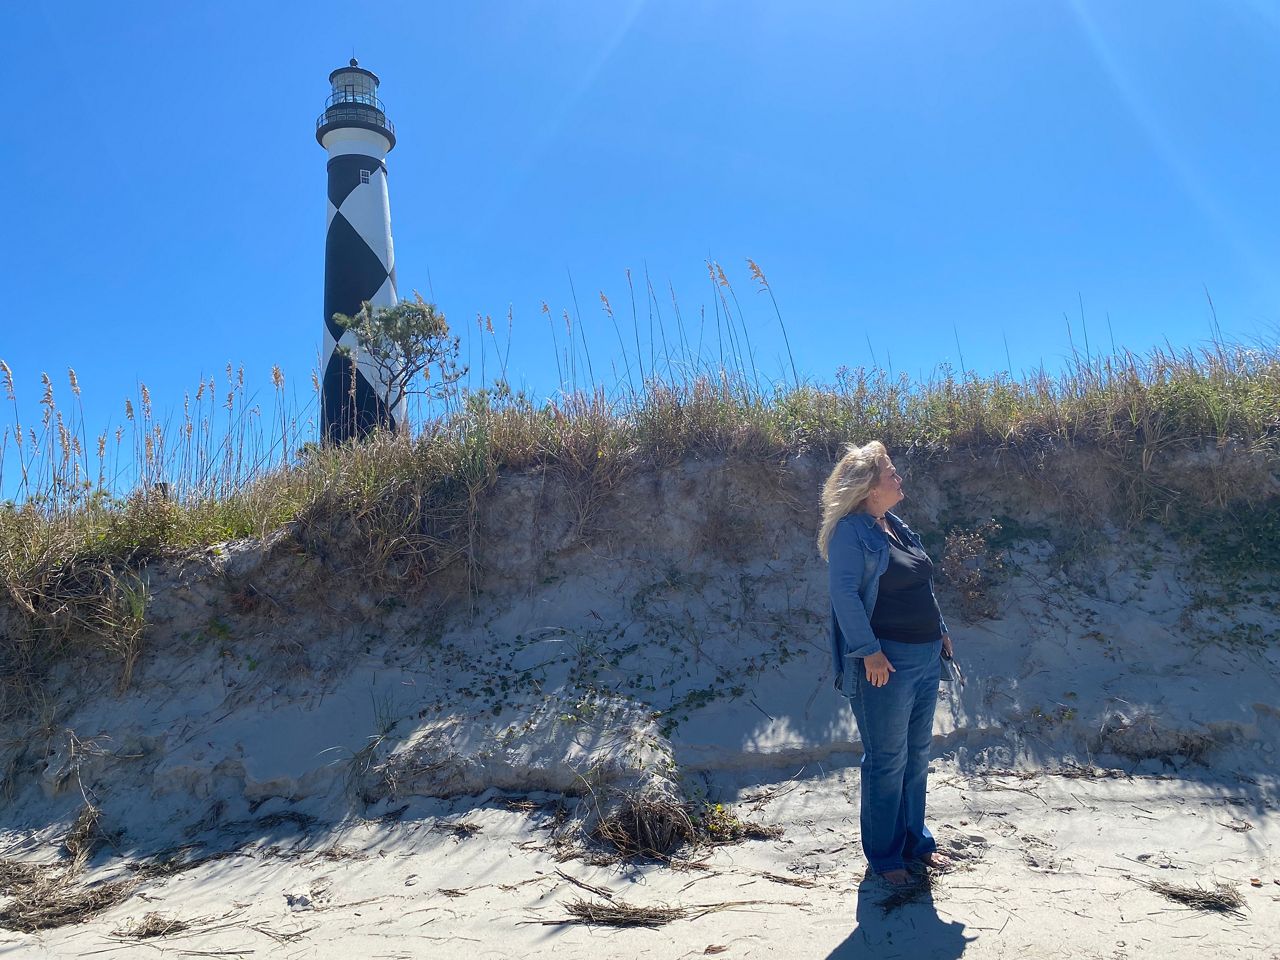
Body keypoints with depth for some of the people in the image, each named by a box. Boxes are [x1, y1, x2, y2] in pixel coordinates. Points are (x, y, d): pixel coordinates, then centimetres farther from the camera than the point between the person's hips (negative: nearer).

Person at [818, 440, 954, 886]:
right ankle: (883, 856, 18)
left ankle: (915, 841, 34)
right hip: (886, 662, -9)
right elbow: (844, 592, -21)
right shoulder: (852, 530, -14)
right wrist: (869, 650, -24)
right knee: (887, 761, 3)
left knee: (918, 755, 18)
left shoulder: (899, 528, 12)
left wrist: (940, 629, 17)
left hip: (926, 657, 9)